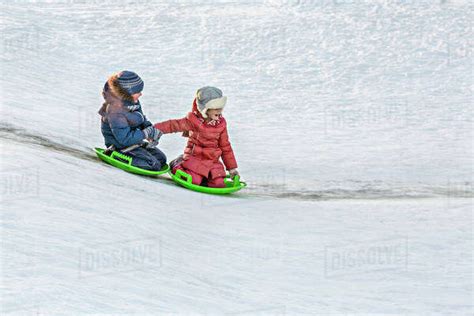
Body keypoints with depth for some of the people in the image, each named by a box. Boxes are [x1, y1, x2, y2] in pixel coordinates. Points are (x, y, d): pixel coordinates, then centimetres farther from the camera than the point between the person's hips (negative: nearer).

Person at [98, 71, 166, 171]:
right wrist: (146, 133, -23)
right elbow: (125, 139, -29)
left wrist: (149, 127, -8)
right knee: (153, 165, -17)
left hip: (134, 140, 9)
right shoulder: (115, 111, -29)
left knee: (161, 159, 11)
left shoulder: (132, 101, -2)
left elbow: (141, 119, 14)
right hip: (121, 146, -9)